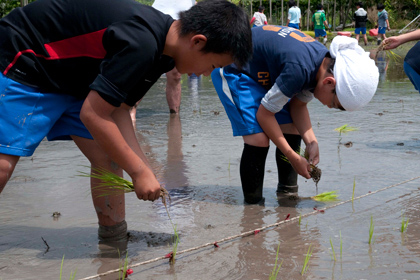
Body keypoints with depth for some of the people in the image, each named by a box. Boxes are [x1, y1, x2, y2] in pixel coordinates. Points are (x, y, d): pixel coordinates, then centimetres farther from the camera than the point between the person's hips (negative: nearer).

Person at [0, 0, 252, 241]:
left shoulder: (159, 46, -3)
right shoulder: (140, 44, -34)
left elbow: (118, 109, 0)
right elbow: (93, 114, -30)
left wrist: (145, 170, -8)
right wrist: (139, 171, -21)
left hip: (70, 81, 9)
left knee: (110, 158, 2)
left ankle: (114, 235, 14)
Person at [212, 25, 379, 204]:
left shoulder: (326, 63, -10)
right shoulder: (299, 69, -37)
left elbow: (298, 104, 1)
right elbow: (264, 114, -26)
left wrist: (311, 142, -14)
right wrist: (293, 157, -19)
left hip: (263, 73, 9)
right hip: (232, 71, -9)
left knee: (292, 130, 2)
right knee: (259, 139, -19)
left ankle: (288, 196, 13)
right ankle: (253, 207, -6)